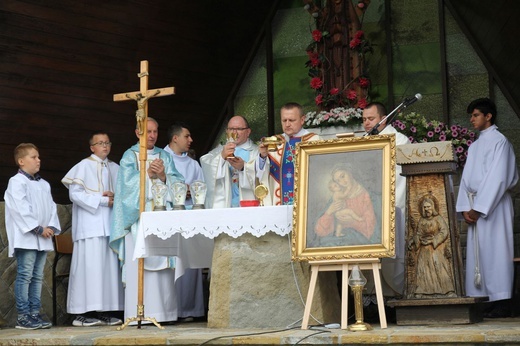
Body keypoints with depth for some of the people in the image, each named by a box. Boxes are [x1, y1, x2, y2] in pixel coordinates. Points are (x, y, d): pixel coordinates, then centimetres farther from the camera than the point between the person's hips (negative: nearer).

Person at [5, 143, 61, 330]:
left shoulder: (44, 184, 19)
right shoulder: (16, 182, -5)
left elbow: (51, 207, 14)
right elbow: (21, 210, -14)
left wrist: (51, 226, -3)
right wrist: (38, 228, -15)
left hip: (43, 239, 8)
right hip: (26, 238, -7)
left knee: (37, 277, 8)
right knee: (25, 276, -8)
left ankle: (35, 313, 12)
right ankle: (23, 316, -7)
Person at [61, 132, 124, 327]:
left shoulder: (115, 168, 17)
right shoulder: (84, 166, 1)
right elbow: (74, 193, -7)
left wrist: (115, 197, -5)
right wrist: (102, 200, -12)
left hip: (110, 223, 6)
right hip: (90, 224, -6)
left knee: (109, 266, 1)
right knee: (90, 265, -10)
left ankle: (104, 311, 2)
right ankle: (83, 313, -9)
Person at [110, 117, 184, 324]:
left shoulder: (164, 156, 18)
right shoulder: (129, 156, 8)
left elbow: (177, 182, 8)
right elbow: (128, 183, -5)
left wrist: (163, 176, -10)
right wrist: (148, 173, -10)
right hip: (138, 217, -3)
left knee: (163, 264, -2)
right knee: (138, 265, -9)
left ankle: (163, 311, 0)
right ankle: (139, 313, -9)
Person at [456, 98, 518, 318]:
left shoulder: (499, 141, -4)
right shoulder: (474, 146, 19)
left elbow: (498, 178, -13)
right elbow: (467, 178, 13)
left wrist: (479, 207, -17)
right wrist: (465, 208, 0)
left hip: (493, 206, -7)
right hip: (476, 207, 7)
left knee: (494, 250, -9)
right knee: (477, 253, 3)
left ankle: (501, 304, -8)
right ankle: (487, 299, 4)